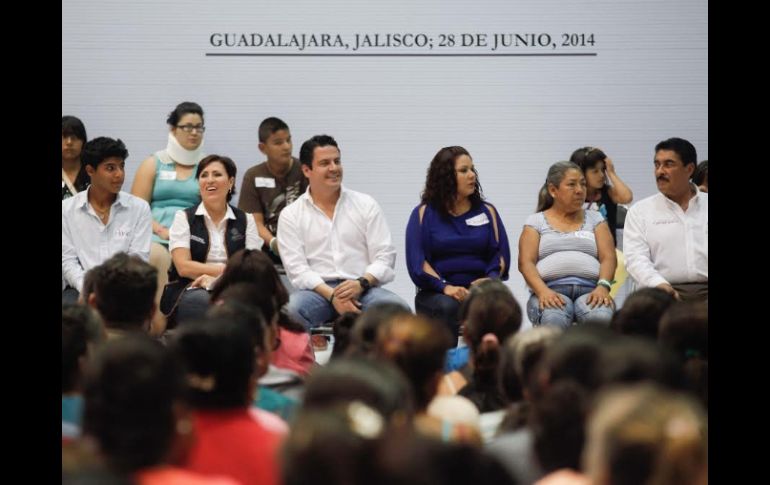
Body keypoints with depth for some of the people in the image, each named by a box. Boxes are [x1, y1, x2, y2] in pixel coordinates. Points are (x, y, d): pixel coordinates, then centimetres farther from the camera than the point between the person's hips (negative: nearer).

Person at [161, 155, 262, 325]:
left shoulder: (245, 221, 14)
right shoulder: (184, 218, 10)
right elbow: (183, 266, -2)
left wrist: (211, 276, -12)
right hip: (190, 293, -2)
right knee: (201, 301, -38)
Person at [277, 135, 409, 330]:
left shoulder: (366, 205, 13)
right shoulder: (290, 216, 9)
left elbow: (385, 257, 6)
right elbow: (296, 269, -1)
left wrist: (361, 283, -14)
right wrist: (332, 296, -16)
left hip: (363, 290, 1)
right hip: (318, 290, -1)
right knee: (292, 308, -37)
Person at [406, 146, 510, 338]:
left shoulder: (487, 211, 17)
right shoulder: (424, 213, 9)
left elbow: (501, 253, 9)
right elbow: (417, 260, -2)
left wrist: (490, 280, -14)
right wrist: (445, 286, -18)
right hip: (436, 293, -1)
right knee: (447, 307, -36)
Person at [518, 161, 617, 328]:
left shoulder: (595, 219, 22)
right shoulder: (536, 222, 17)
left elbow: (608, 258, 10)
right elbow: (526, 262, 4)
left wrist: (603, 286, -12)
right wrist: (542, 291, -16)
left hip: (590, 290, 1)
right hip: (550, 290, -1)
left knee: (601, 317, -37)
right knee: (553, 319, -39)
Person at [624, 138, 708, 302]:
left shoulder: (706, 206, 17)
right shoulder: (640, 211, 13)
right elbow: (636, 258, 1)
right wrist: (659, 284, -19)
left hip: (705, 289, 1)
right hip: (664, 292, -1)